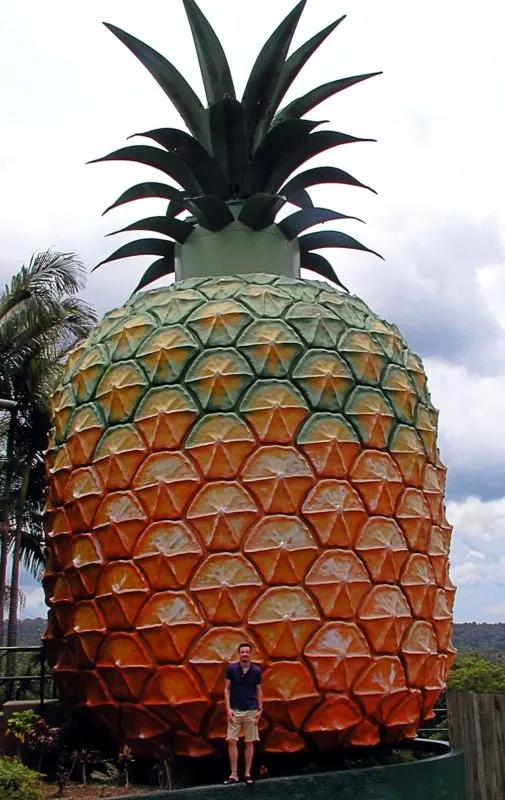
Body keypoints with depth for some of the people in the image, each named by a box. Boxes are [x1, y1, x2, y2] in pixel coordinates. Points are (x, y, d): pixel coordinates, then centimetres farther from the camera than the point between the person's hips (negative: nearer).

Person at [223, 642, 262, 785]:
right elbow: (227, 689, 0)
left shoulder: (256, 671, -2)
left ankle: (247, 774, 13)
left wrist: (260, 710, -1)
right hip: (235, 710, 0)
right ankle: (234, 774, 2)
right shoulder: (231, 669, -4)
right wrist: (228, 708, -9)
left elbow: (259, 691, 5)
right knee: (232, 741, -5)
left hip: (251, 711, 0)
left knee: (250, 742, 4)